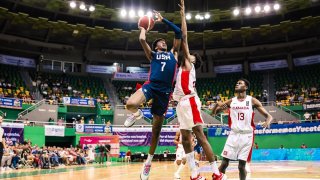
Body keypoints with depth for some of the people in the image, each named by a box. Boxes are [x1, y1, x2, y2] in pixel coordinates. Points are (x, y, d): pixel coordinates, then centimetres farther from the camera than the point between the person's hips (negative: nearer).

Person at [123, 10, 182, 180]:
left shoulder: (173, 54, 24)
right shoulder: (152, 54, 19)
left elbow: (179, 32, 24)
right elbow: (142, 40, 4)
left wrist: (163, 20, 27)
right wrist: (143, 28, 24)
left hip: (165, 91, 2)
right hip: (150, 86, -2)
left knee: (156, 129, 6)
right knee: (130, 104, -34)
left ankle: (148, 162, 23)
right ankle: (136, 114, 6)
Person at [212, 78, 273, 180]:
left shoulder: (252, 101, 0)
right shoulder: (231, 101, 7)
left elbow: (268, 115, -1)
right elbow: (213, 113, 9)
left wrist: (267, 122, -25)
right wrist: (217, 105, -13)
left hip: (247, 136, -2)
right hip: (233, 135, 2)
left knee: (242, 165, 0)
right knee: (224, 163, -1)